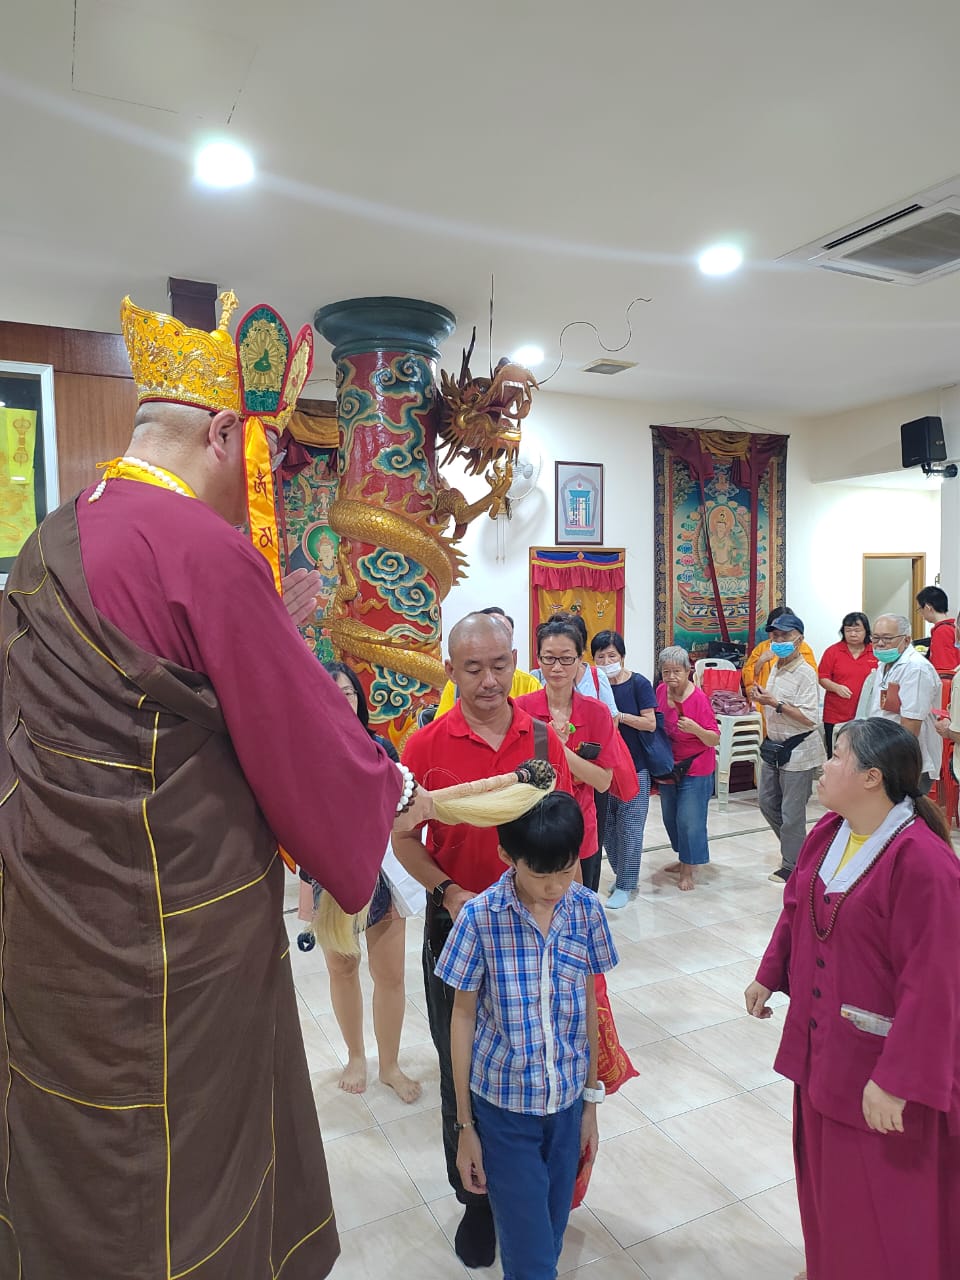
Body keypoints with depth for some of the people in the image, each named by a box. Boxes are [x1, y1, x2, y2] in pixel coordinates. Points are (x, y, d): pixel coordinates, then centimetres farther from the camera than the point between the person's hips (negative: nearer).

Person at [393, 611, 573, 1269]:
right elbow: (404, 838, -4)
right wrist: (449, 893, -16)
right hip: (456, 922, -1)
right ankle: (477, 1196, 37)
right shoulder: (426, 745, -10)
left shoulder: (545, 740, -5)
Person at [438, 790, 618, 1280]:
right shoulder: (479, 917, -18)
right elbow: (464, 1015, -7)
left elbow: (588, 1004, 2)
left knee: (552, 1236, 18)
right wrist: (464, 1124, -1)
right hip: (504, 1108, -3)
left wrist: (591, 1099, 9)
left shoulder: (586, 909, -10)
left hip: (567, 1101, 3)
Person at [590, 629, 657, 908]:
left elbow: (650, 723, -9)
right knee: (606, 827, 13)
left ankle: (625, 885, 14)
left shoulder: (638, 684, -7)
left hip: (634, 767, -4)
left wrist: (620, 716, -21)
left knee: (629, 827, 1)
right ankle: (623, 874, 32)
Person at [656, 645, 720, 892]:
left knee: (689, 819, -3)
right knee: (670, 817, 16)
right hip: (668, 767, 6)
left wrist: (696, 729, -35)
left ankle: (688, 872, 13)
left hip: (695, 769, -6)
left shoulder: (699, 698, -21)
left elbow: (714, 739, -18)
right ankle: (684, 860, 37)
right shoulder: (661, 691, -4)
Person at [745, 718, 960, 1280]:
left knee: (885, 1203, 14)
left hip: (881, 1064, -7)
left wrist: (897, 1081, -22)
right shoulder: (827, 833, -3)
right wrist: (769, 976, 16)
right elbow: (796, 911, 11)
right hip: (822, 1044, 7)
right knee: (827, 1178, 26)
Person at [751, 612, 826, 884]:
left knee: (792, 812, 0)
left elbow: (810, 718, -23)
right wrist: (761, 698, 2)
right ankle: (793, 845, 36)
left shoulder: (805, 673, -16)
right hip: (774, 746, 9)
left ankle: (792, 866, 15)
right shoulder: (775, 669, 9)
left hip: (797, 750, -9)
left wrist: (775, 704, -25)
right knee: (767, 802, 18)